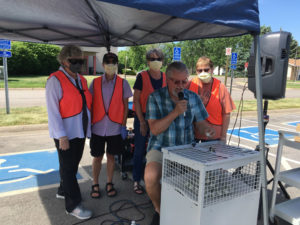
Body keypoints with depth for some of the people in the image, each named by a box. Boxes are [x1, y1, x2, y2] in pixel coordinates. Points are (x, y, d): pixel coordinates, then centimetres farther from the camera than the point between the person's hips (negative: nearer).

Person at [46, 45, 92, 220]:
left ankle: (63, 191, 40)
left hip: (80, 132, 7)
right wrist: (62, 136, -21)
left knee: (73, 165, 19)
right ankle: (73, 205, 16)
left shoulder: (82, 80, 9)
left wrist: (88, 128, 10)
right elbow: (53, 110, -17)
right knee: (68, 168, 4)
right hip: (65, 134, -7)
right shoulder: (55, 80, -13)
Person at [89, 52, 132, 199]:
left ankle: (109, 183, 27)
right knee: (97, 157, 9)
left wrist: (124, 126, -2)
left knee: (111, 156, 11)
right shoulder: (95, 83, 2)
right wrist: (89, 124, 1)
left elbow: (125, 106, 2)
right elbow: (90, 104, 5)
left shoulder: (123, 83, 0)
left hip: (115, 127, 0)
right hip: (98, 127, 1)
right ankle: (95, 184, 25)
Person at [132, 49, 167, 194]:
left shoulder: (166, 78, 5)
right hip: (143, 117, -3)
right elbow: (136, 100, -7)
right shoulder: (142, 77, -6)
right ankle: (136, 181, 20)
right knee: (140, 150, 5)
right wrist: (142, 121, -11)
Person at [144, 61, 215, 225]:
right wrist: (175, 112, -23)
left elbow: (201, 123, 8)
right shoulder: (155, 97, -5)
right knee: (150, 177, -30)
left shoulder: (193, 98, 4)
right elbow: (154, 129, -13)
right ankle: (159, 209, 5)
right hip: (160, 148, -2)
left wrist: (207, 130, -17)